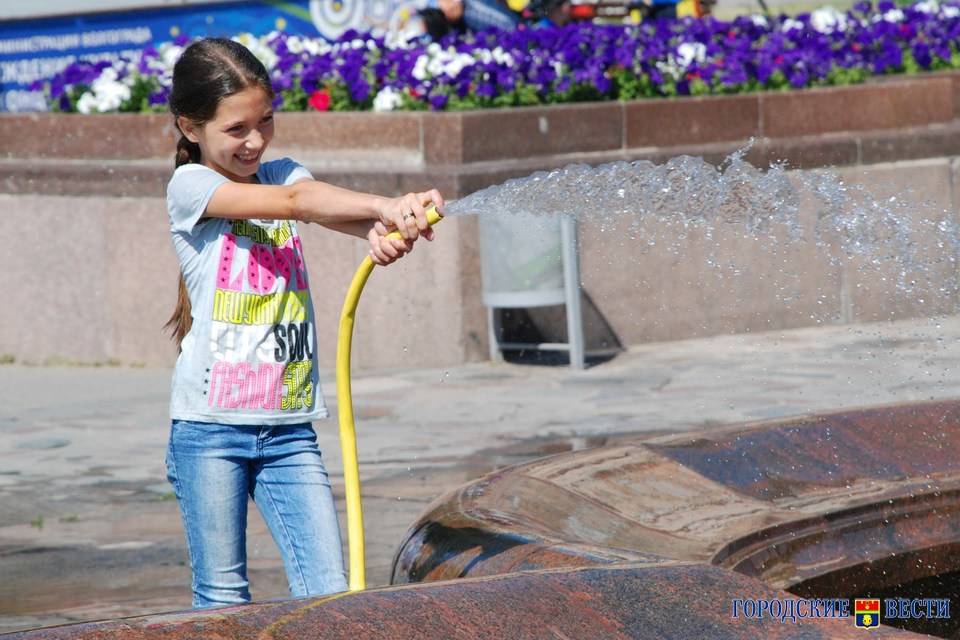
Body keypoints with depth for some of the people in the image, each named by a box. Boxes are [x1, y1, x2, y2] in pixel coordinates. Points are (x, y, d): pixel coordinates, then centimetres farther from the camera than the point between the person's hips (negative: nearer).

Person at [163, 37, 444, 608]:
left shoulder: (282, 174, 11)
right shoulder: (191, 186, -3)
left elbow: (318, 199, -12)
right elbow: (292, 203, -20)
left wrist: (383, 231, -35)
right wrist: (384, 206, -33)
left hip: (290, 428, 4)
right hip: (212, 426, -4)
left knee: (330, 593, -3)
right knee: (223, 599, 2)